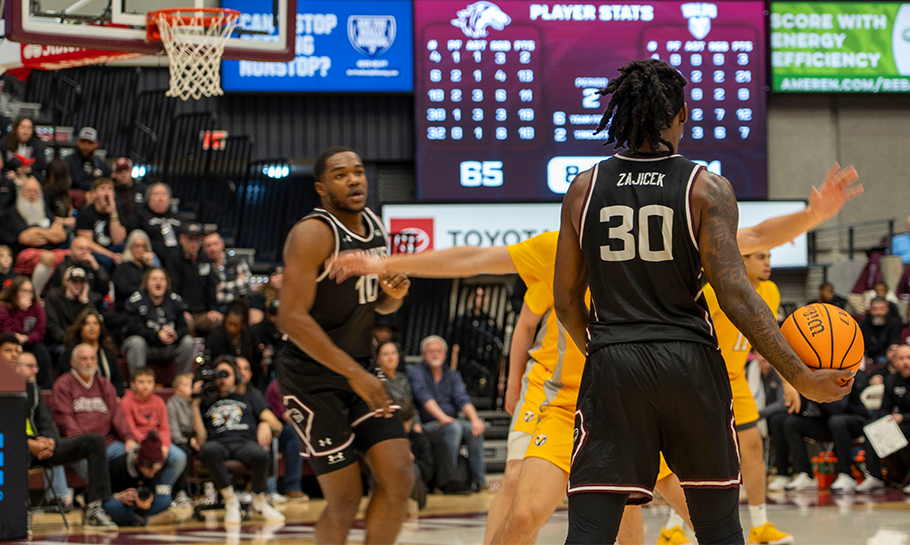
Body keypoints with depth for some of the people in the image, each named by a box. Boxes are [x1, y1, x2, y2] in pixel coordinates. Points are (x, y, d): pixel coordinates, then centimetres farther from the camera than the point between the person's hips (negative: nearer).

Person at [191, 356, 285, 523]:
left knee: (260, 454, -38)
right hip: (219, 445, 0)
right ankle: (230, 500, -24)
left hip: (245, 443, 0)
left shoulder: (250, 399, 30)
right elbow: (201, 440, 11)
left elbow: (277, 425, 16)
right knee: (209, 449, -40)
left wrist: (266, 424, -9)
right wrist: (195, 406, 8)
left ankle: (259, 500, -9)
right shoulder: (206, 404, 27)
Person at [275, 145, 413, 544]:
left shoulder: (375, 227, 7)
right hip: (312, 380, -7)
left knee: (399, 478, -2)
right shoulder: (313, 234, -18)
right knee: (345, 500, -7)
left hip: (358, 371, 7)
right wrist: (354, 373, -28)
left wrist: (395, 293, -5)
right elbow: (292, 318, -26)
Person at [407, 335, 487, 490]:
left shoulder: (453, 375, 16)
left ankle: (479, 480, -24)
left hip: (451, 421, 4)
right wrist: (443, 418, -30)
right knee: (454, 428, -33)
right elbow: (424, 397, -15)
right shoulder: (415, 372, 2)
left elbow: (462, 399, 0)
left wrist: (475, 419, -20)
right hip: (426, 425, -4)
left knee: (473, 429, -25)